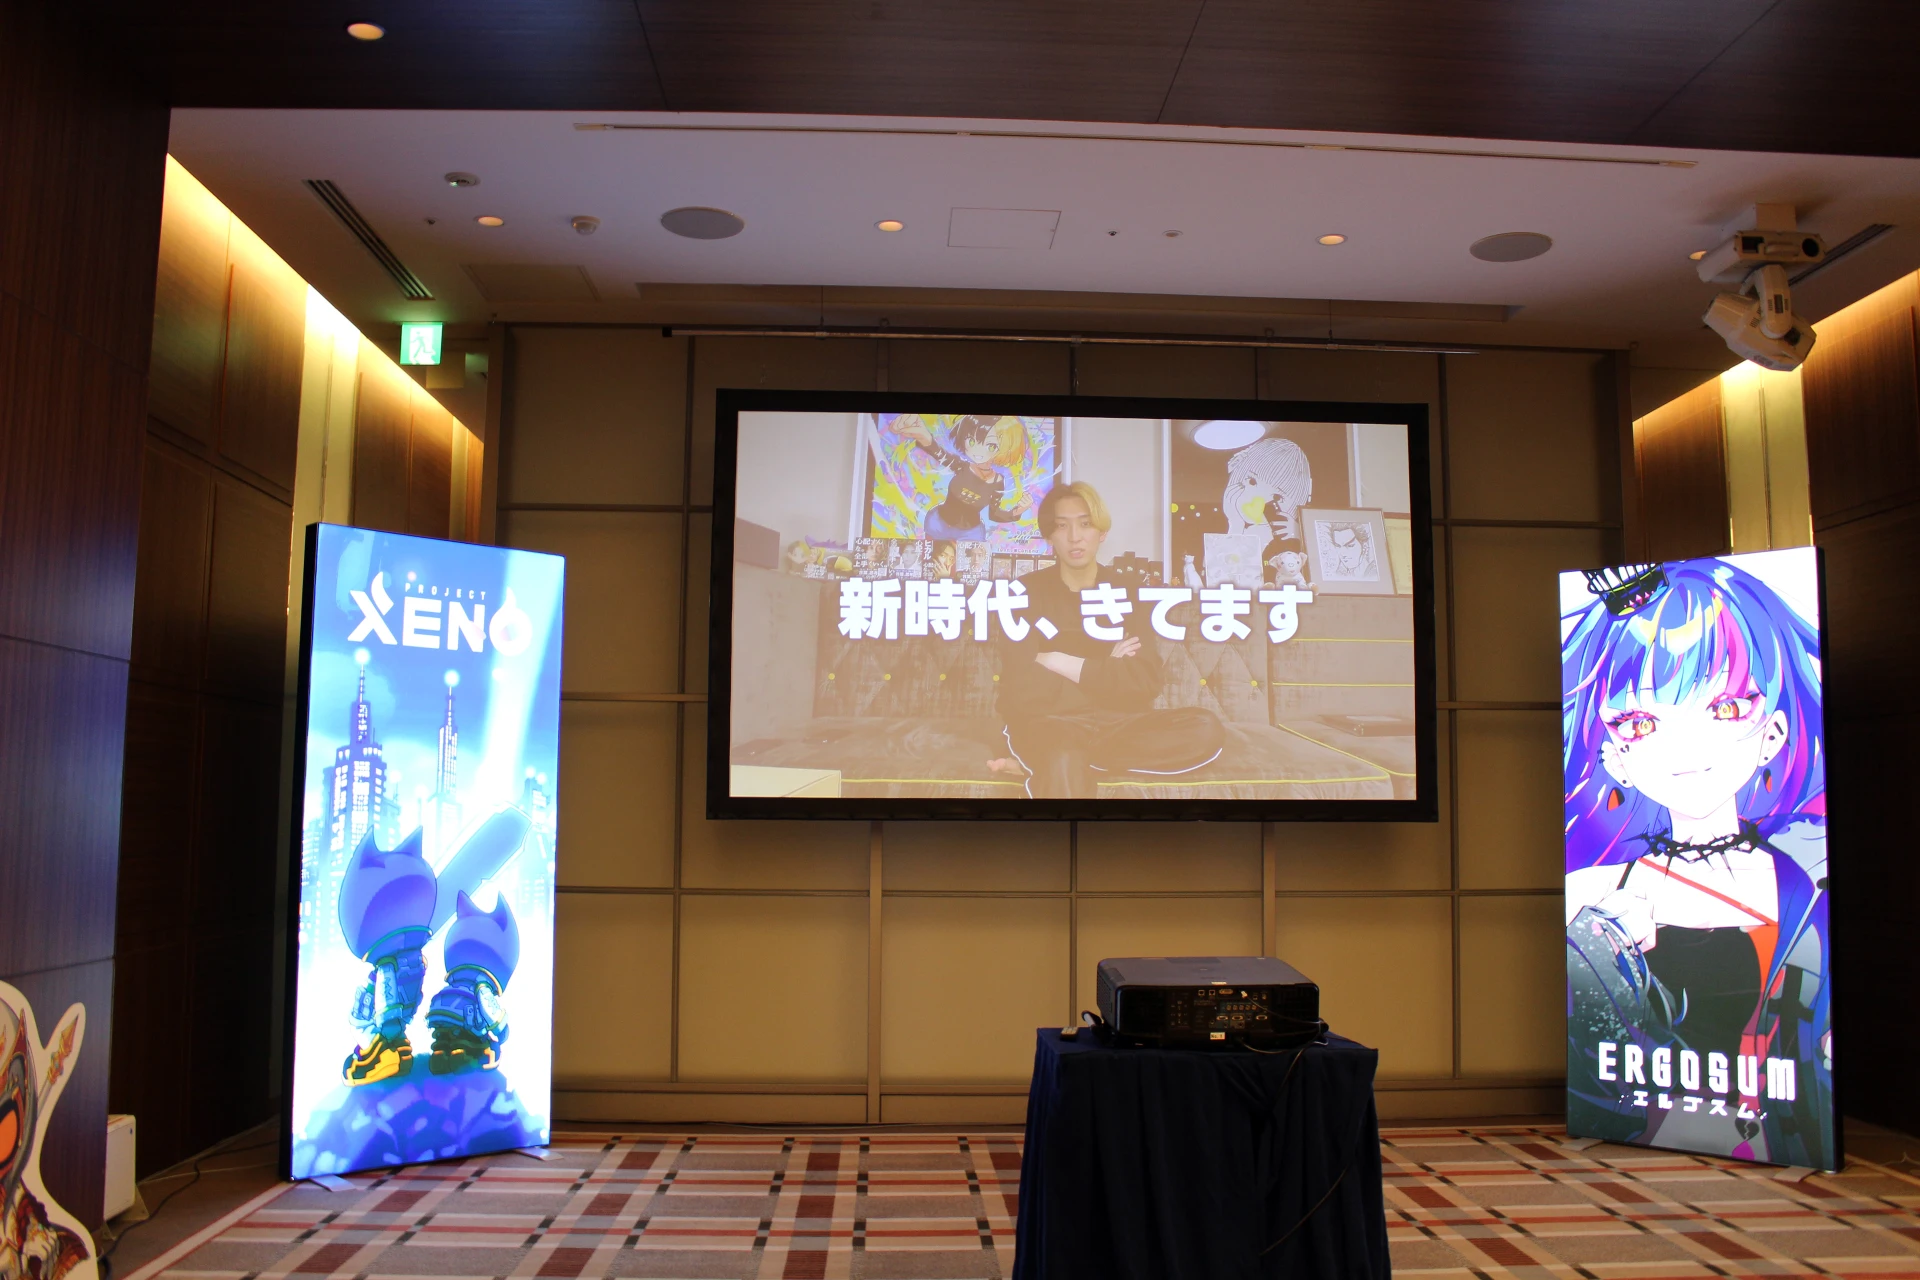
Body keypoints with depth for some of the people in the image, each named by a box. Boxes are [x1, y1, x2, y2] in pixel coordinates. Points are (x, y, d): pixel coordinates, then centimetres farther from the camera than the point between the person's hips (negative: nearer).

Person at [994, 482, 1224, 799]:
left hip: (1114, 725, 8)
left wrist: (1063, 664, -11)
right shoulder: (1027, 593, -2)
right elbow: (1023, 691, -14)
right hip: (1048, 725, -7)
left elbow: (1144, 683, -6)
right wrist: (1106, 674, -7)